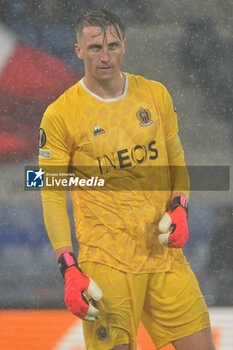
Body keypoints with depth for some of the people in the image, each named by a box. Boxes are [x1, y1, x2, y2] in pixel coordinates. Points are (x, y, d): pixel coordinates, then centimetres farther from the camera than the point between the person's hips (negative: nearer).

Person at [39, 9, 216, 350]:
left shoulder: (155, 95, 7)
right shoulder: (60, 115, -5)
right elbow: (52, 196, -3)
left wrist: (179, 209, -2)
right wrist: (70, 271, -12)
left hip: (164, 251, 4)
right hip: (105, 262, -4)